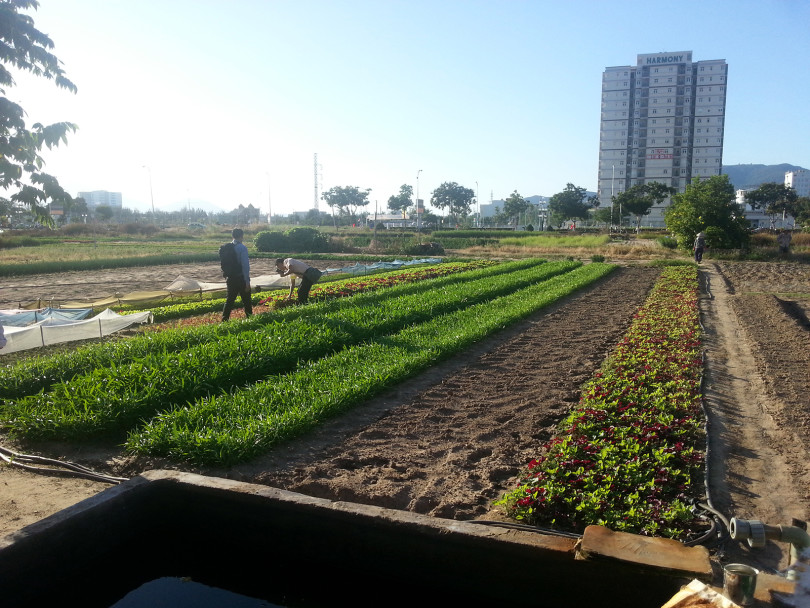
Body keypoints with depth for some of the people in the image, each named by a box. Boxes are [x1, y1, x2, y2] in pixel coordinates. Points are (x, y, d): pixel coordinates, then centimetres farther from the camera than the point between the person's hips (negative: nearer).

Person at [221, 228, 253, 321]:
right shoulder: (242, 248, -15)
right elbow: (245, 265, -17)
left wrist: (226, 277, 19)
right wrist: (247, 282, -14)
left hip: (231, 279, 6)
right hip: (241, 278, -6)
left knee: (229, 300, 12)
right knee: (246, 301, 6)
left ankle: (224, 319, 10)